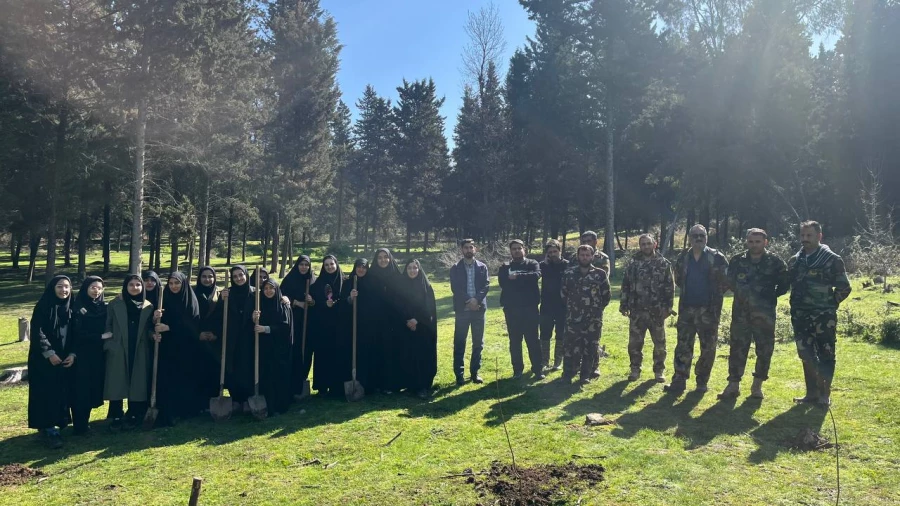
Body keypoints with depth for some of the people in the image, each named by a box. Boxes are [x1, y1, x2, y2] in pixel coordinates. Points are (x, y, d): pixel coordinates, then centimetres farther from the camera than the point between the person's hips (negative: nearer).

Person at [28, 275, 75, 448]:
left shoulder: (71, 307, 6)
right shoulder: (43, 306, -7)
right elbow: (37, 332, -12)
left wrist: (73, 354, -3)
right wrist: (49, 353, -18)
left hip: (66, 358, 4)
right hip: (44, 359, -4)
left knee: (62, 392, 5)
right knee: (47, 392, -5)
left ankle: (59, 422, 17)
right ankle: (48, 428, -1)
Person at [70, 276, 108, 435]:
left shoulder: (105, 307, 7)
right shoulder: (77, 308, -6)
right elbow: (77, 334, -13)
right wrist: (101, 336, -14)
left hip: (98, 355, 4)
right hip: (82, 356, -4)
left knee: (94, 388, 8)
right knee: (81, 390, -2)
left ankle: (84, 421, 21)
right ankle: (79, 425, 6)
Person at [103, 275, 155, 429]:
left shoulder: (148, 306, 7)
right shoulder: (115, 304, 3)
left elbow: (149, 329, 10)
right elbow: (107, 326, 1)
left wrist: (153, 334, -10)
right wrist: (108, 346, -9)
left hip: (140, 352, 2)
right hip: (118, 351, -1)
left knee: (137, 384, 5)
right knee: (117, 384, 0)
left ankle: (133, 415, 17)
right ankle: (117, 416, 10)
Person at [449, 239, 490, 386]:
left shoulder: (482, 267, 8)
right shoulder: (455, 268, 3)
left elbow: (486, 285, -2)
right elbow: (455, 288, -6)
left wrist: (476, 299, -18)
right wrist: (468, 301, -17)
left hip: (478, 308, 2)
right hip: (462, 309, -2)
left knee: (478, 342, 7)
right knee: (459, 343, 0)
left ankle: (474, 372, 17)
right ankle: (459, 374, 7)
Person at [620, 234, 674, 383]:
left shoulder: (664, 263, 1)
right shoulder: (633, 263, 5)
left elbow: (670, 287, 0)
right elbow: (626, 285, 7)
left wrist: (668, 307, -6)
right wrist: (624, 305, 3)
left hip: (657, 311, -1)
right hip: (637, 311, 1)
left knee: (659, 343, 7)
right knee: (635, 342, 6)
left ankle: (659, 371, 20)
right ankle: (635, 369, 19)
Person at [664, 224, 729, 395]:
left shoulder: (717, 258, -3)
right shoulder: (683, 258, 7)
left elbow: (727, 280, 0)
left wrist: (716, 295, 1)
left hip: (709, 310, -2)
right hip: (687, 309, 2)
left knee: (708, 348, 6)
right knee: (683, 346, 1)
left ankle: (702, 382, 18)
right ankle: (679, 381, 4)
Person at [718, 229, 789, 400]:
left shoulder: (776, 263, -2)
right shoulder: (737, 261, 3)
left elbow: (783, 285, 6)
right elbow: (730, 282, 15)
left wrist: (770, 296, -2)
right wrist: (741, 293, 5)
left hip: (765, 314, -1)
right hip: (741, 312, 1)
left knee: (764, 349, 5)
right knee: (737, 348, 3)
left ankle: (757, 385, 20)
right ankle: (733, 385, 9)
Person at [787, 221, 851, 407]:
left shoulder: (832, 259, -5)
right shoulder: (794, 261, 10)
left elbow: (844, 287, -2)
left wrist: (830, 303, 0)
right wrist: (796, 305, 10)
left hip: (823, 316, -5)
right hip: (801, 316, 5)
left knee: (825, 355, 1)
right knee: (806, 355, 10)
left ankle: (824, 394, 11)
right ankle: (812, 392, 20)